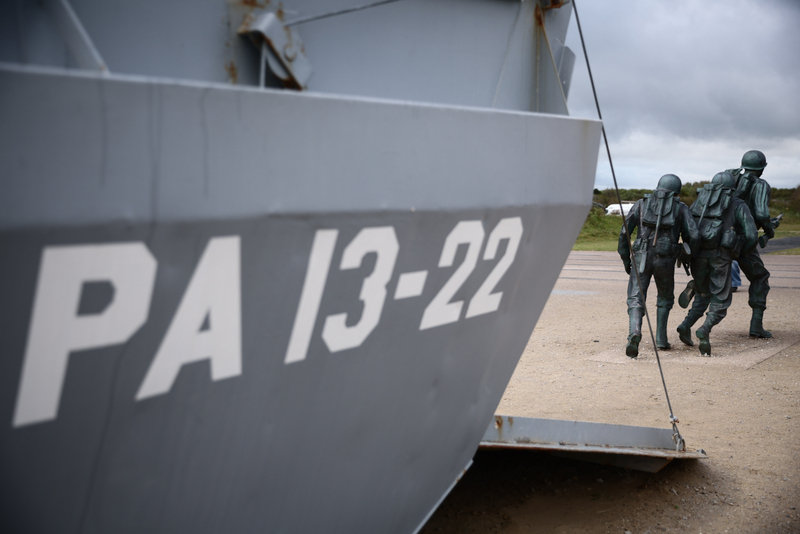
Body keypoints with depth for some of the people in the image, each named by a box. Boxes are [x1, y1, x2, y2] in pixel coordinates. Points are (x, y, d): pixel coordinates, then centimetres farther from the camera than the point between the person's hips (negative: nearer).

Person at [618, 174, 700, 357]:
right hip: (665, 260, 0)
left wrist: (625, 258, 15)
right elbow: (693, 235, 1)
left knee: (636, 299, -1)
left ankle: (635, 332, -29)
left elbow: (624, 231, 6)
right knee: (665, 298, 24)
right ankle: (661, 338, 19)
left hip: (642, 257, 0)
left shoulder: (642, 203, 14)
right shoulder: (680, 208, 12)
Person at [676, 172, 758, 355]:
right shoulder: (739, 206, 11)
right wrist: (739, 251, 19)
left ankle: (686, 325, -1)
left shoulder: (700, 201, 20)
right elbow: (752, 236, 2)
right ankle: (705, 330, -22)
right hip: (720, 257, -3)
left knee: (703, 296, 22)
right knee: (721, 301, 5)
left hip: (698, 255, 4)